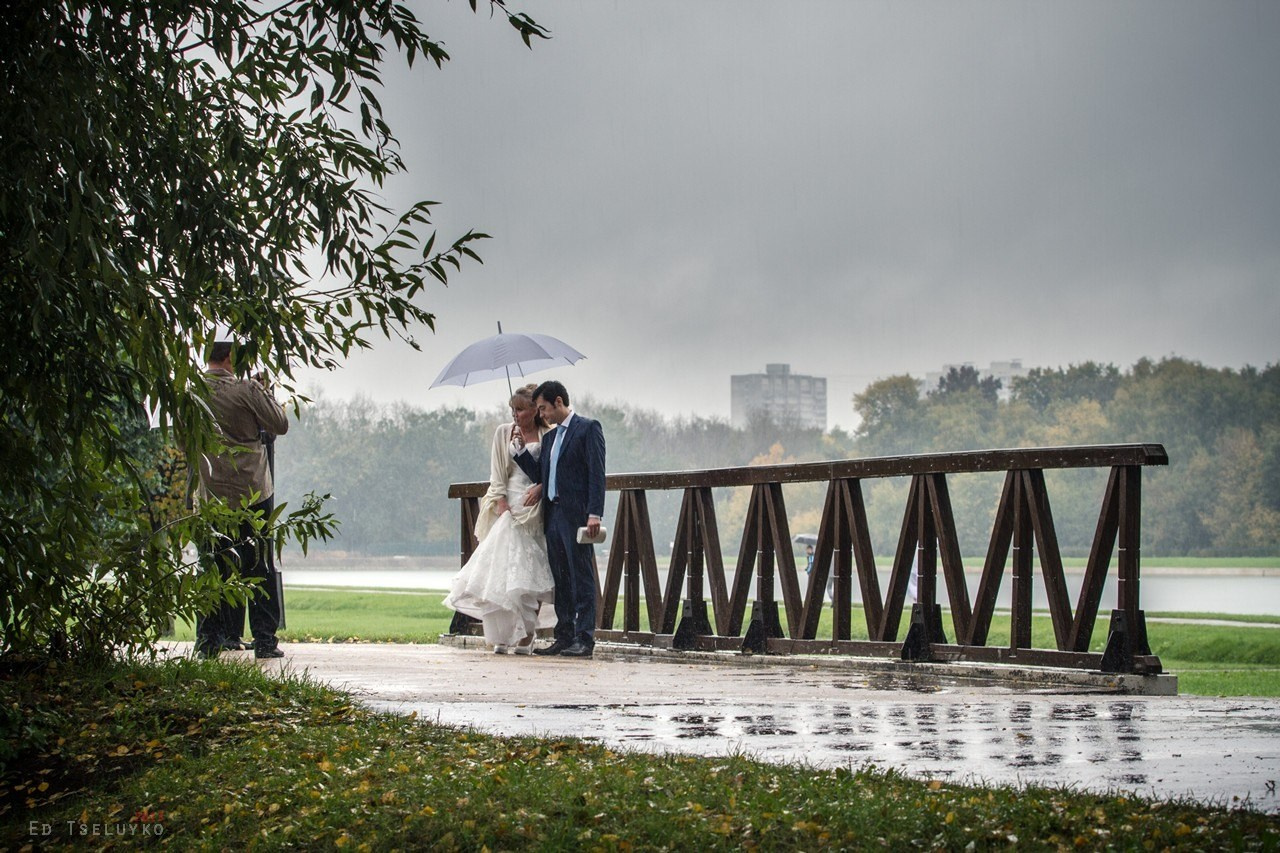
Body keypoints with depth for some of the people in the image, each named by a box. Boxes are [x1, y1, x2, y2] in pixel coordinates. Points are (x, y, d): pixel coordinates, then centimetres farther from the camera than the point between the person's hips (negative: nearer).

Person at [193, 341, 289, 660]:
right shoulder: (245, 389, -11)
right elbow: (280, 425, -5)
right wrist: (264, 392, 7)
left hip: (210, 493, 3)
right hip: (252, 490, -3)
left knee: (213, 567, 8)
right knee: (258, 565, 5)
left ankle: (209, 640, 6)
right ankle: (264, 639, 5)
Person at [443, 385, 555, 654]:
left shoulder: (547, 436, 3)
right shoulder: (504, 433, 8)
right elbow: (497, 473, 5)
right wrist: (503, 506, -5)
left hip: (535, 508, -1)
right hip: (508, 505, 1)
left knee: (532, 572, -5)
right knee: (503, 568, -7)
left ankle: (525, 636, -1)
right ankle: (502, 635, -5)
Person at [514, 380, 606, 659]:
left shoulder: (588, 429, -3)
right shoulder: (550, 437, 21)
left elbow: (596, 474, -11)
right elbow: (541, 475, 19)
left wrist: (594, 514, -18)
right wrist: (520, 449, 9)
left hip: (576, 515, -8)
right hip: (552, 515, 8)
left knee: (581, 578, -6)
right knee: (561, 580, 9)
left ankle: (584, 639, -5)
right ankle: (564, 637, 14)